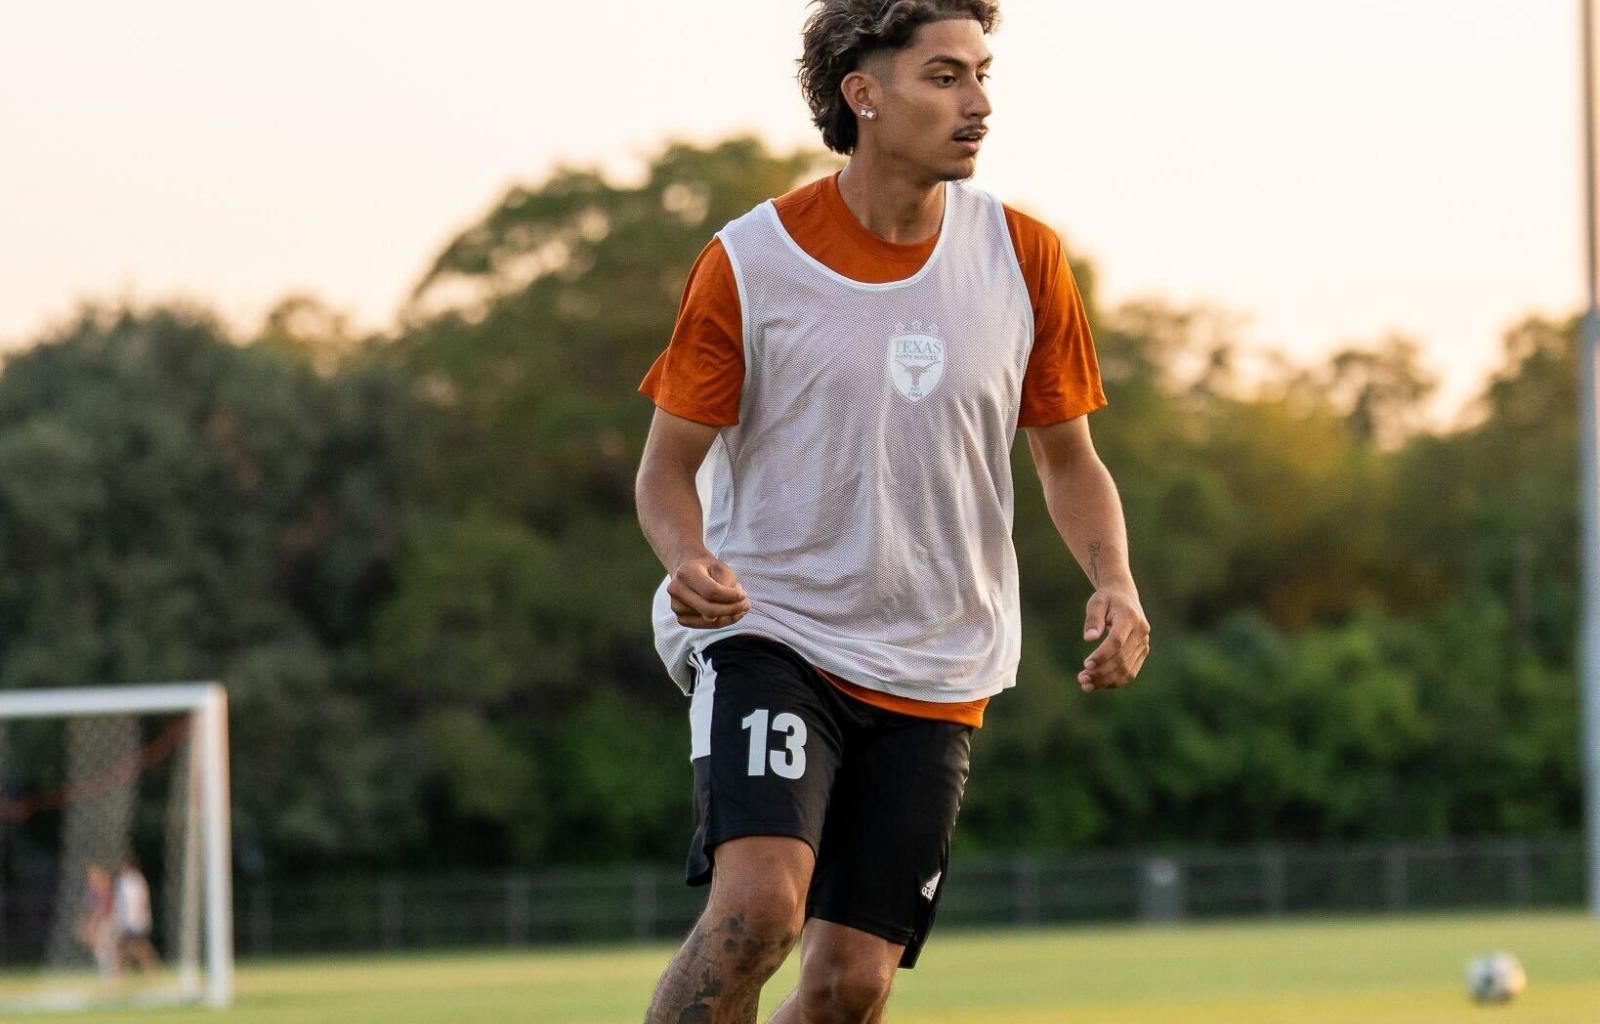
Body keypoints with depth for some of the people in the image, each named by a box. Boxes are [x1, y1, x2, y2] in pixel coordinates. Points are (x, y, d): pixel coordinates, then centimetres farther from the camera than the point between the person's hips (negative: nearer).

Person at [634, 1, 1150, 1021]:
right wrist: (688, 561, -23)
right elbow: (669, 464, 0)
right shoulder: (748, 265, -8)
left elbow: (1068, 456, 12)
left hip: (935, 670, 3)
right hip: (770, 630, -3)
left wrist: (1115, 583, -7)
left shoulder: (1023, 259, 1)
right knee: (759, 905, -26)